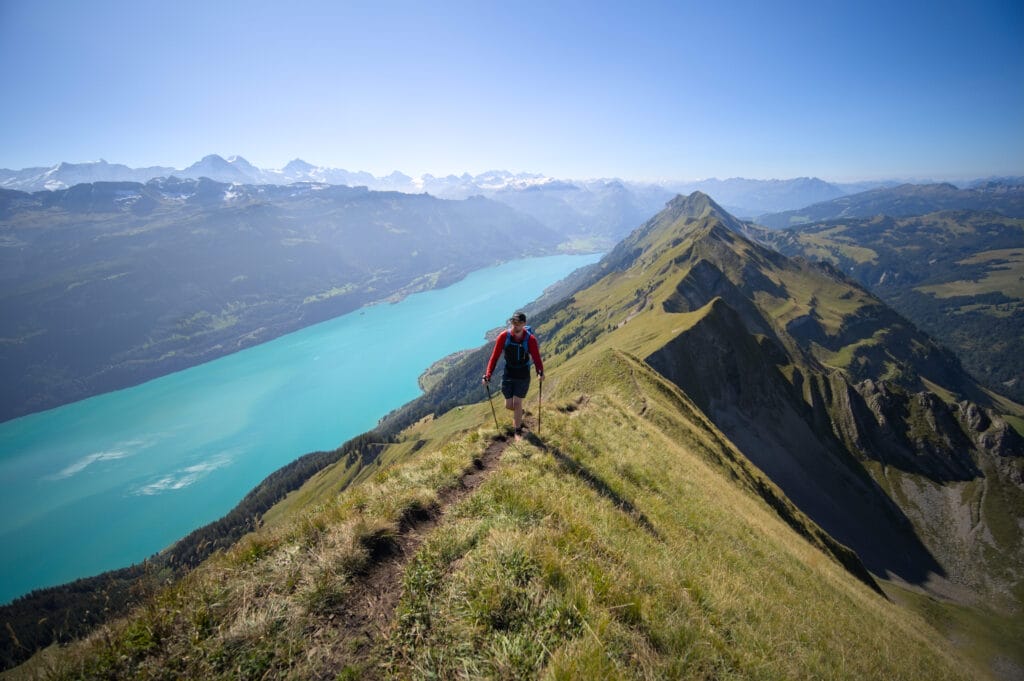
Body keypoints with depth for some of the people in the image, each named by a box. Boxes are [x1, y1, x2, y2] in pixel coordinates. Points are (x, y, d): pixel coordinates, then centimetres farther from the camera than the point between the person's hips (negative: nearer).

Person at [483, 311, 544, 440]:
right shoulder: (503, 336, -14)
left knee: (517, 403, -3)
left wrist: (540, 372, -33)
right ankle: (518, 415, 45)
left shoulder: (530, 339, -17)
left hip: (523, 376, -2)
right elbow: (495, 356, -11)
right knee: (508, 405, 8)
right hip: (508, 374, 2)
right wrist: (488, 375, -16)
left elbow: (536, 357, -15)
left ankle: (518, 431, 19)